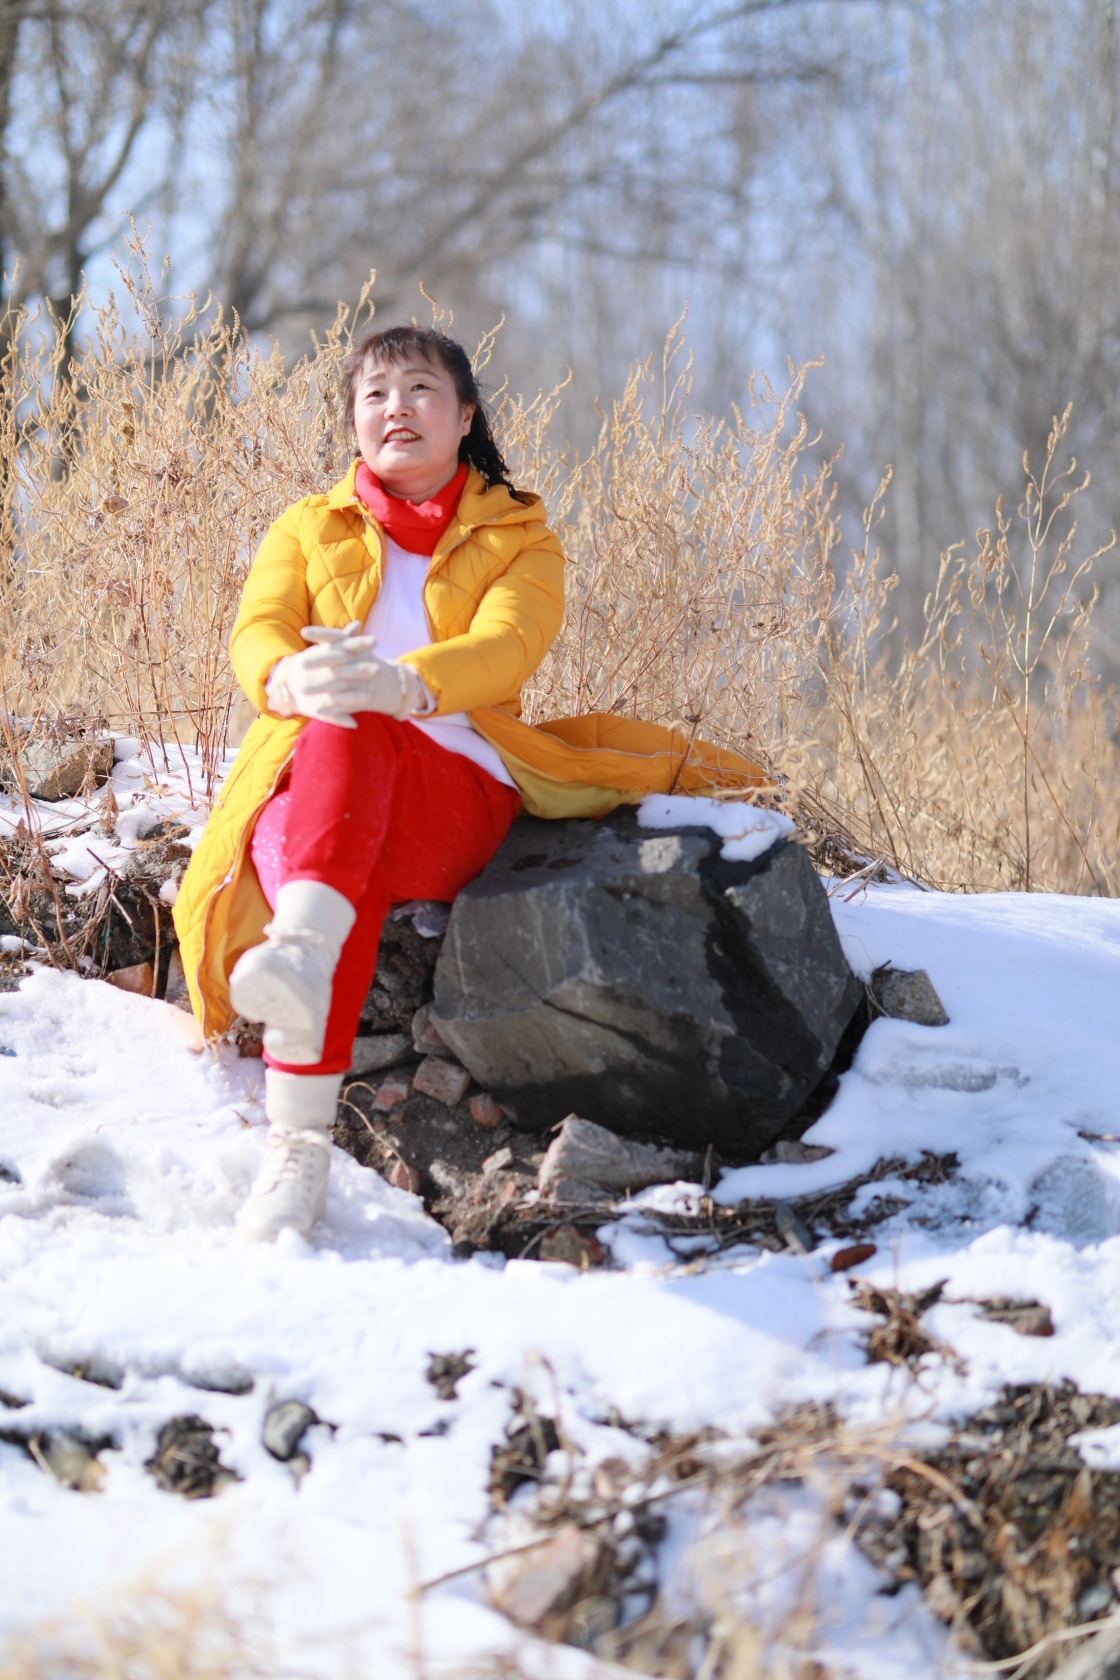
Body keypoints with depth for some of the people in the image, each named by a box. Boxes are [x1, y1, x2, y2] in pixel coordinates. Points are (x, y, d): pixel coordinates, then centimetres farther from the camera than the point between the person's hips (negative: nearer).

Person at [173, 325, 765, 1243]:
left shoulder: (517, 538, 19)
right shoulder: (308, 529, 25)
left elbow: (506, 646, -4)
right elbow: (257, 633, 4)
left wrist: (403, 682, -27)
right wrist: (291, 678, -23)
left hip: (456, 787, -1)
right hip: (311, 777, 1)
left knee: (355, 727, -37)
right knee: (340, 724, -37)